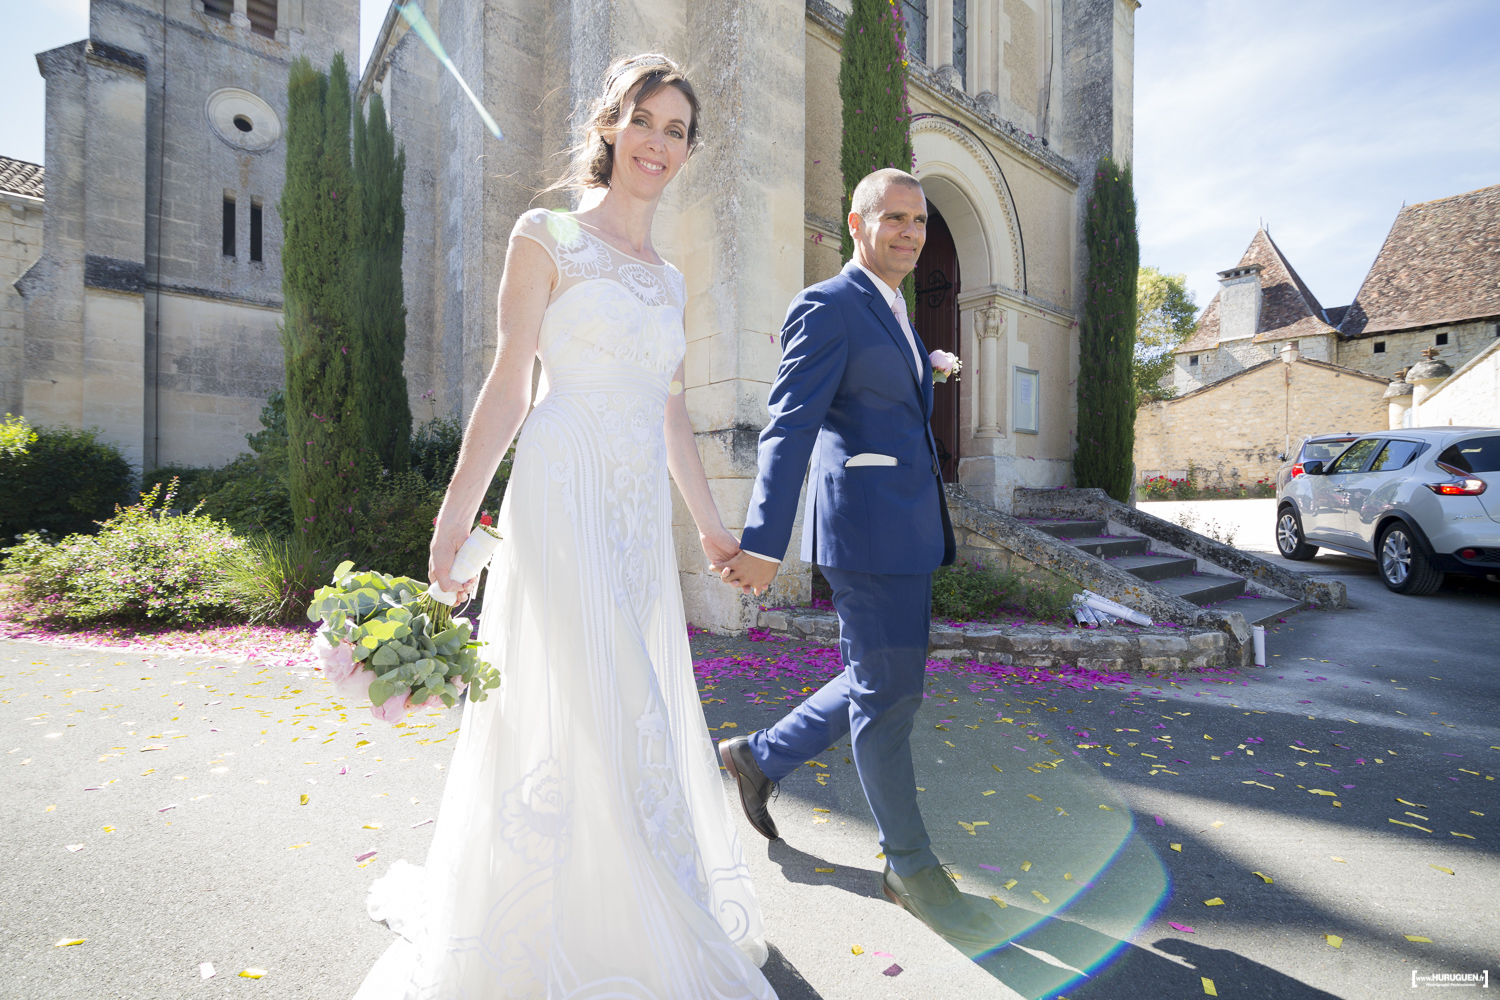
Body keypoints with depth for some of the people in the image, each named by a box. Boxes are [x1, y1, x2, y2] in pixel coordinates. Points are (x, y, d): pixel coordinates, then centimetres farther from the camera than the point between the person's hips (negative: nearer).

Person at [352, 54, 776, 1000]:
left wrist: (711, 525, 20)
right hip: (563, 502, -6)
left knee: (641, 717, 14)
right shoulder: (548, 236, 2)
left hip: (642, 516, 6)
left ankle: (639, 916, 37)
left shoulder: (671, 278, 18)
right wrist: (455, 516, -10)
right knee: (570, 716, -4)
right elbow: (508, 387, -4)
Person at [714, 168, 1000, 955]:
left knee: (878, 685, 16)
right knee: (888, 696, 1)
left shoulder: (894, 316, 22)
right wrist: (762, 542, -25)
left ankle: (759, 757, 33)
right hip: (864, 530, -10)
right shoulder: (825, 308, -8)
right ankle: (911, 866, 19)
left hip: (907, 532, 10)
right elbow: (789, 428, -18)